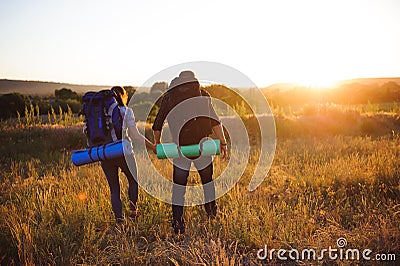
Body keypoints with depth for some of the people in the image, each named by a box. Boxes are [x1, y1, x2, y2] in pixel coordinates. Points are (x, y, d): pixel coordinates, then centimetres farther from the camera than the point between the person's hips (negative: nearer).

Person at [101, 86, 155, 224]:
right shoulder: (126, 111, -3)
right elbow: (135, 135, -11)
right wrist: (152, 146, -4)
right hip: (122, 152, -3)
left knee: (114, 188, 14)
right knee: (133, 179, 23)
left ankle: (119, 217, 7)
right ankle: (133, 207, 11)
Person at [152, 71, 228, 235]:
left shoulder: (168, 96, 10)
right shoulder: (202, 94, 6)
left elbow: (157, 124, 12)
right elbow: (214, 121, -2)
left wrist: (157, 143, 27)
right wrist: (223, 142, 1)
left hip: (179, 147, 1)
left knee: (179, 185, 9)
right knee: (208, 180, 20)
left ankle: (177, 223, 9)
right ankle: (211, 211, 32)